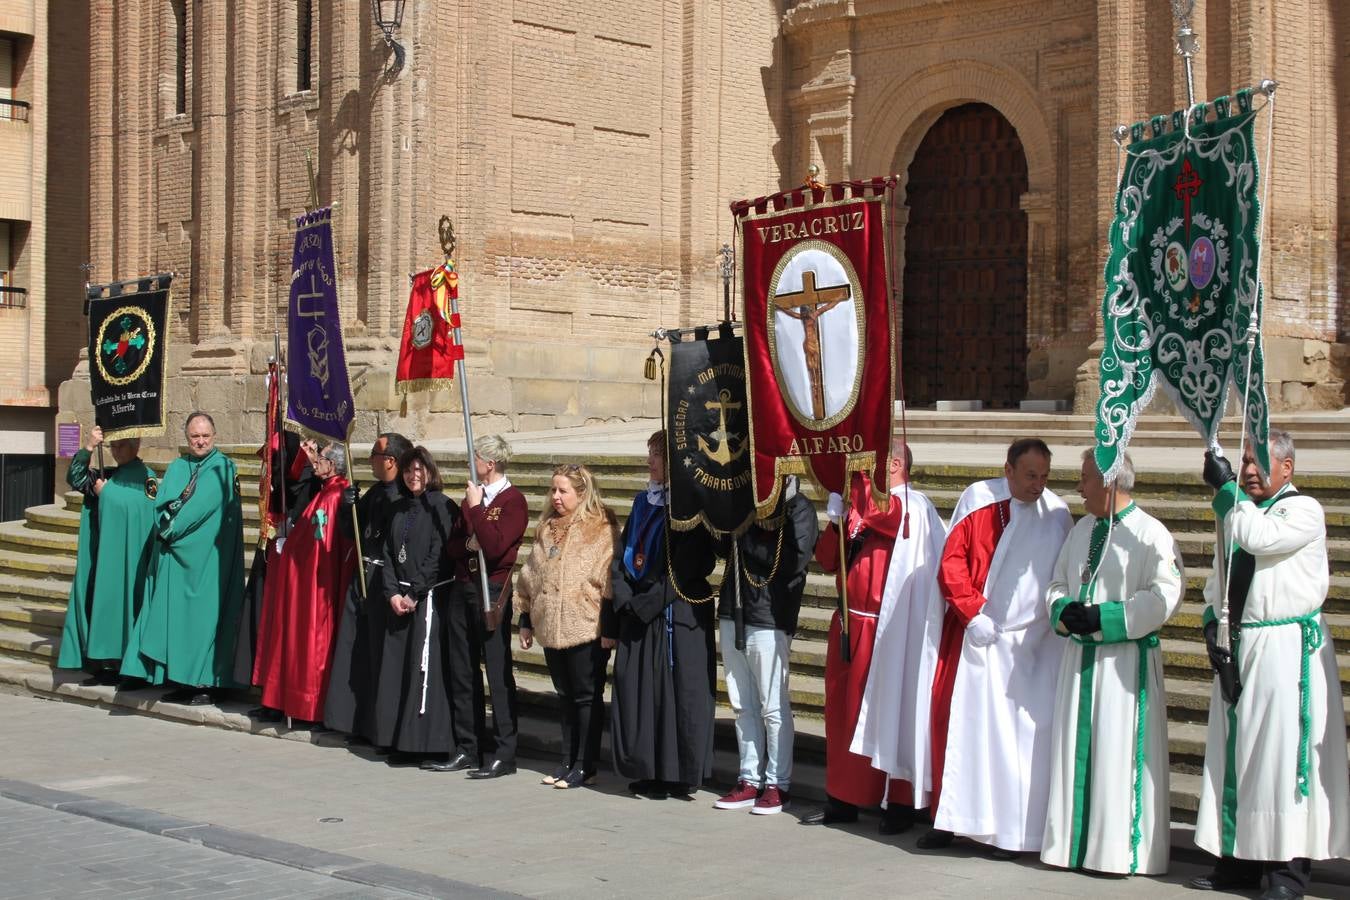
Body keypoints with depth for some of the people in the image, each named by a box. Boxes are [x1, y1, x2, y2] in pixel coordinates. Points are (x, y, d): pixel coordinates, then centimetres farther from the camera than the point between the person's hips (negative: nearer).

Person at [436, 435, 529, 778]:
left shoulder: (513, 500, -7)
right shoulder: (473, 495, 16)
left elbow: (494, 547, -21)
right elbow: (452, 546, 13)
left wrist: (476, 508, -15)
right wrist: (468, 544, -8)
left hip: (492, 592, -8)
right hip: (462, 588, 8)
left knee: (498, 672, -4)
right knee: (462, 672, 9)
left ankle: (503, 753, 1)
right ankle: (467, 749, 17)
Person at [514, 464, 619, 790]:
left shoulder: (601, 529, -6)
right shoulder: (547, 529, 15)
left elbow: (610, 579, -10)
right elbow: (530, 576, 20)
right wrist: (526, 619, 17)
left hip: (586, 628, -7)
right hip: (552, 628, 7)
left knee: (587, 696, 0)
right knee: (565, 696, 14)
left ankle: (586, 766, 7)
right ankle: (568, 762, 22)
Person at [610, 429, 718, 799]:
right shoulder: (643, 502, 14)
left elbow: (688, 567, -14)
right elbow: (623, 555, 14)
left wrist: (648, 603, -14)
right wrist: (626, 600, -1)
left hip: (676, 613, -7)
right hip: (638, 612, 7)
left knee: (676, 693, -3)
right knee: (635, 690, 6)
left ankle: (676, 775, 5)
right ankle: (647, 772, 15)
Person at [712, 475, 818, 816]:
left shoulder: (799, 509, -6)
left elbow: (793, 560, -17)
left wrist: (748, 541, -13)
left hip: (769, 619, -6)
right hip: (733, 614, 6)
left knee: (773, 707, 1)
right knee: (743, 706, 11)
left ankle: (777, 784, 11)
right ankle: (750, 780, 19)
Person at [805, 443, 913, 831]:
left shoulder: (908, 509, -9)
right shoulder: (859, 507, 16)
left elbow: (875, 511, -32)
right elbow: (827, 560, 14)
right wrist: (837, 522, -4)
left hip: (882, 630, -8)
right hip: (849, 624, 8)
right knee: (842, 711, 11)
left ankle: (897, 804, 8)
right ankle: (842, 799, 20)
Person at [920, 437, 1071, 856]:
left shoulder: (1056, 514, 2)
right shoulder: (978, 500, 0)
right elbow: (951, 561, 0)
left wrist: (1058, 622, -7)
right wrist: (972, 612, -10)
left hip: (1028, 644, 0)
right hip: (973, 634, 0)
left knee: (1021, 734, -2)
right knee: (958, 722, 3)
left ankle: (1010, 829, 4)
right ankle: (950, 818, 14)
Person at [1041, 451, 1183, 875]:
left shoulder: (1149, 533, -9)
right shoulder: (1082, 529, 13)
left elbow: (1165, 593, -18)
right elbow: (1057, 583, 19)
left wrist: (1106, 617, -19)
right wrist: (1064, 610, -3)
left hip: (1126, 661, -7)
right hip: (1079, 656, 7)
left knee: (1118, 753, -5)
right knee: (1075, 748, 9)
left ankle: (1122, 850, 4)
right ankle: (1075, 842, 19)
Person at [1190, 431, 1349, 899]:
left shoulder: (1304, 511, -6)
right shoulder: (1240, 512, 18)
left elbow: (1260, 538, -25)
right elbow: (1218, 579, 21)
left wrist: (1226, 488, -19)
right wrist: (1212, 621, 5)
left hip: (1286, 648, -8)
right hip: (1238, 647, 8)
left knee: (1282, 750, -8)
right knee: (1234, 750, 8)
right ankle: (1239, 860, 15)